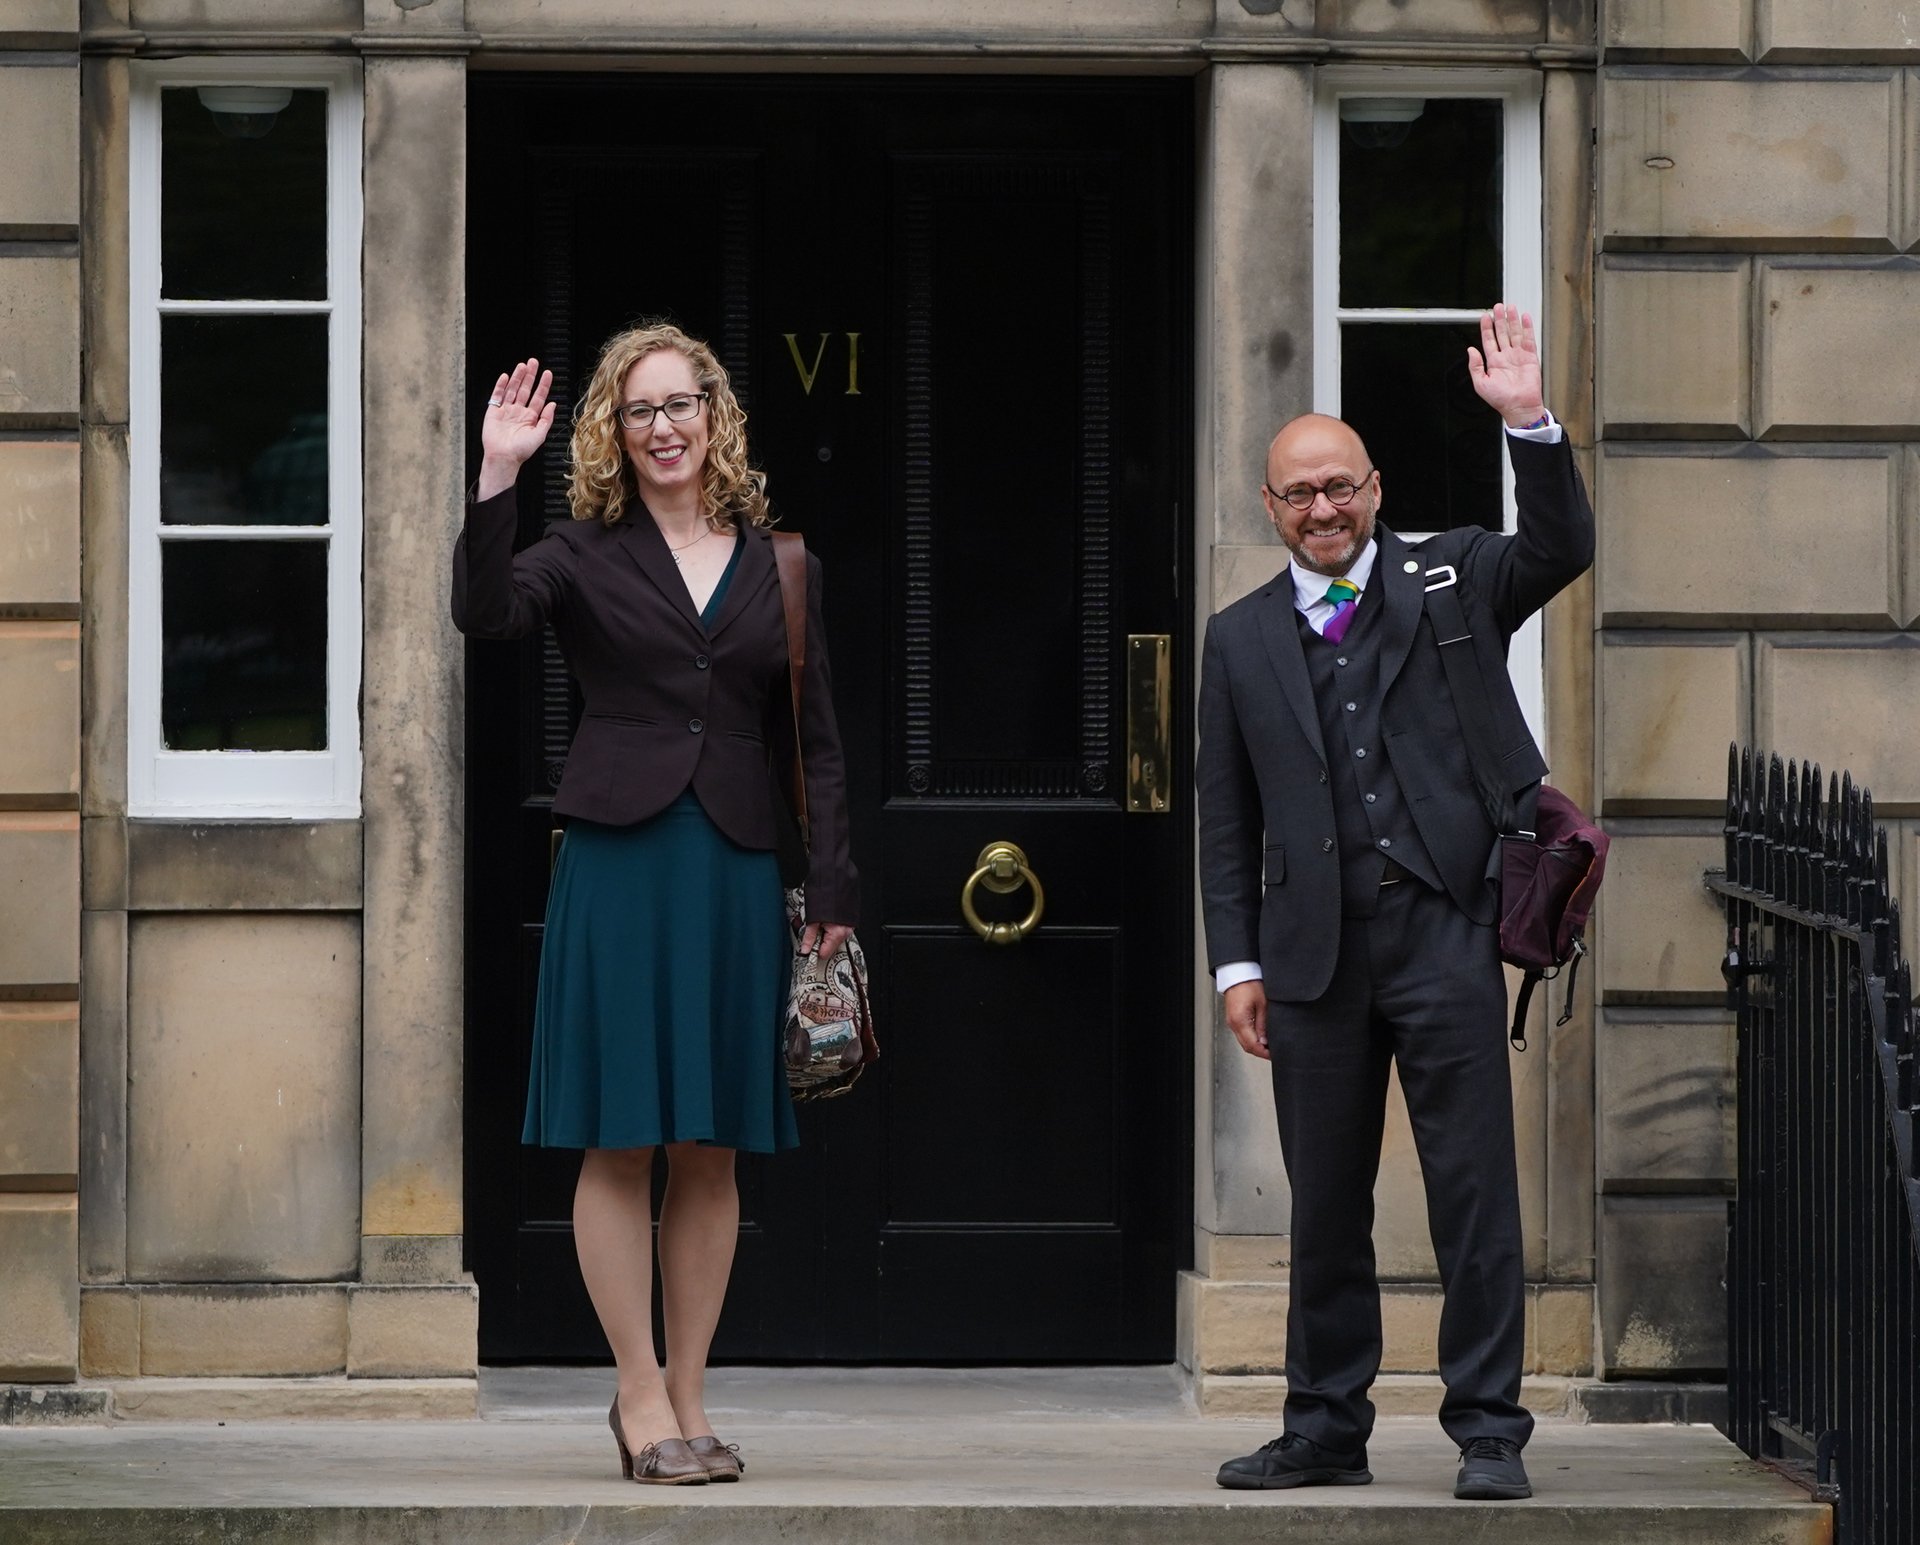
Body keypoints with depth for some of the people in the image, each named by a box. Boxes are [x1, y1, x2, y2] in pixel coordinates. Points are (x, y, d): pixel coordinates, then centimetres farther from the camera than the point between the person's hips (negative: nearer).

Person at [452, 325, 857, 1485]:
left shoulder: (778, 567, 11)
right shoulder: (587, 555, 4)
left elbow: (814, 741, 10)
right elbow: (485, 613, -16)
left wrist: (832, 895, 4)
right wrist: (498, 478, -23)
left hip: (738, 867, 2)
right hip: (619, 856, -2)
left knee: (712, 1149, 5)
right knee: (620, 1141, -2)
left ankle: (687, 1395, 12)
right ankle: (643, 1395, 4)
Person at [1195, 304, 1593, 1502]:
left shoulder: (1450, 581, 9)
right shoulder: (1241, 639, 14)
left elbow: (1563, 549, -9)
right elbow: (1227, 817, 13)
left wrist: (1531, 423, -20)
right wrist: (1237, 961, 5)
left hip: (1443, 933, -2)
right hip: (1315, 951, 3)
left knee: (1474, 1189, -4)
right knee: (1325, 1206, 8)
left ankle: (1489, 1433, 0)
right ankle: (1327, 1433, 17)